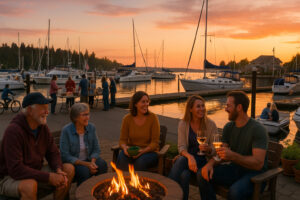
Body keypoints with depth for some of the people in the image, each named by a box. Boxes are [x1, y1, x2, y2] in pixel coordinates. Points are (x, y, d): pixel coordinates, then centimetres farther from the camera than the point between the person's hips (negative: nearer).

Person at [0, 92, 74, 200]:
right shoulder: (13, 131, -25)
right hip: (9, 178, -6)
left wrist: (58, 170, -18)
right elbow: (15, 169, -30)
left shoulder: (43, 127, -4)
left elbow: (53, 153, 3)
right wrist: (49, 177, -30)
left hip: (34, 173, 7)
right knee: (30, 185, -38)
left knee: (69, 169, -8)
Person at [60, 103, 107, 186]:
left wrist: (92, 162, -19)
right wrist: (86, 164, -23)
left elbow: (96, 149, 2)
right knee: (84, 170, -33)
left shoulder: (91, 127, -2)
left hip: (89, 159, 4)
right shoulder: (66, 130, -16)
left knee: (102, 165, -24)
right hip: (72, 163, -4)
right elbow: (65, 156, -16)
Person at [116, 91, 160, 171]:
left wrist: (142, 151, -24)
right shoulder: (127, 118, -1)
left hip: (149, 152, -1)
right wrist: (125, 147, -21)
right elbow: (122, 140, 2)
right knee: (121, 159, -31)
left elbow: (155, 142, -8)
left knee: (141, 161, -33)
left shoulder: (153, 117, -7)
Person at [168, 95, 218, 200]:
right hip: (188, 157, 1)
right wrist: (190, 156, -26)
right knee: (180, 160, -34)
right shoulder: (183, 124, -1)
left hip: (205, 159, -1)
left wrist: (208, 149, -24)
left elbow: (214, 150, 0)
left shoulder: (211, 124, -3)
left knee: (201, 174, -33)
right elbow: (181, 147, -5)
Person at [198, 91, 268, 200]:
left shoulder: (258, 129, -17)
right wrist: (211, 163, -18)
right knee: (203, 175, -15)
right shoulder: (228, 127, 4)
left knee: (235, 191, -36)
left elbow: (258, 163, -23)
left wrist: (233, 156, -37)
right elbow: (221, 152, 4)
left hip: (254, 173, -6)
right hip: (235, 168, 6)